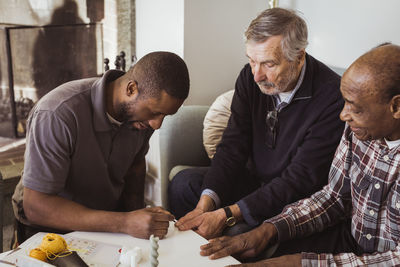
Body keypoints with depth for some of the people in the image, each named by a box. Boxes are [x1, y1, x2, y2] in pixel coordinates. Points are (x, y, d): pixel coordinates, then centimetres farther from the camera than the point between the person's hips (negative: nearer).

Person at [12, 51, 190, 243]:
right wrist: (125, 223, -34)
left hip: (110, 217, 4)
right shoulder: (57, 115, -29)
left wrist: (137, 212, -8)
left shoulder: (143, 108, -8)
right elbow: (36, 207, -28)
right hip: (55, 229, -3)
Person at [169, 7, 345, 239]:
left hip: (298, 200, -5)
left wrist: (226, 215, -32)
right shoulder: (251, 77, -7)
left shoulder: (332, 97, -26)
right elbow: (233, 146, -7)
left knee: (238, 230, -30)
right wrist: (206, 203, -23)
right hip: (256, 180, 6)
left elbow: (300, 179, -27)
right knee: (184, 183, -9)